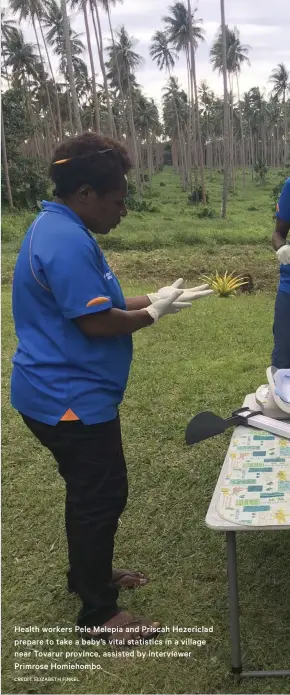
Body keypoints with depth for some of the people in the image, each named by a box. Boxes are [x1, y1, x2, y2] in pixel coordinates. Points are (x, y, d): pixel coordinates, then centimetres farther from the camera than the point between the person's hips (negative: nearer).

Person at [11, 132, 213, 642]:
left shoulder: (57, 229, 12)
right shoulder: (66, 241, -23)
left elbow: (94, 304, 15)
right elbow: (98, 322, -25)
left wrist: (152, 299, 6)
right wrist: (154, 314, -10)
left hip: (66, 392, 11)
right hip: (70, 398, -11)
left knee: (89, 491, 22)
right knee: (103, 496, 1)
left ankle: (88, 574, 40)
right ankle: (98, 614, 17)